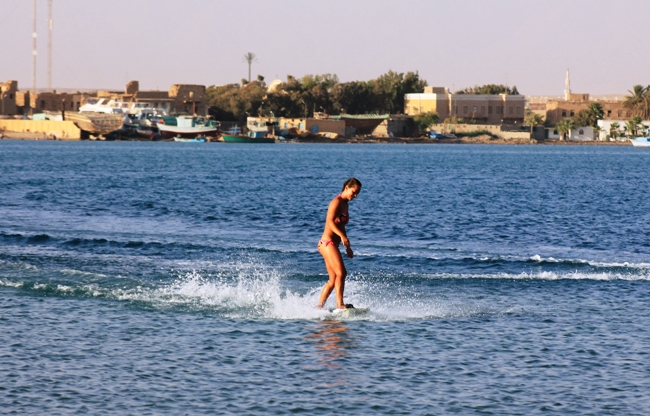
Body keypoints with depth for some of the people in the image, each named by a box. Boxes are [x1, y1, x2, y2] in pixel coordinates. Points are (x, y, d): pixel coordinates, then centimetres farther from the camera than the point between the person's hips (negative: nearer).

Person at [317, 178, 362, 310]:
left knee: (333, 280, 7)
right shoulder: (337, 202, -9)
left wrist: (347, 247, 26)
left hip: (332, 244, 10)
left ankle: (319, 307, 9)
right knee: (341, 273, -18)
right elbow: (330, 221, -22)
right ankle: (340, 305, -22)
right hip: (327, 243, -10)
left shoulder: (345, 204, 18)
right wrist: (342, 236, -35)